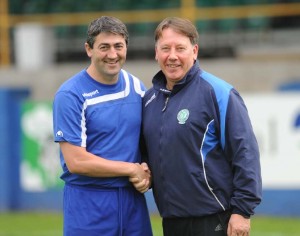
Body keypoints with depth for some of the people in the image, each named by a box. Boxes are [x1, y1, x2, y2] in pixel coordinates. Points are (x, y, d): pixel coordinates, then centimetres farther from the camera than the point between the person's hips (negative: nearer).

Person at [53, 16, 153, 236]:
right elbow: (76, 162, -15)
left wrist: (146, 174, -5)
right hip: (89, 202, -5)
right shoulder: (70, 95, -10)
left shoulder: (136, 86, 7)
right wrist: (132, 170, -10)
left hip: (133, 197, 5)